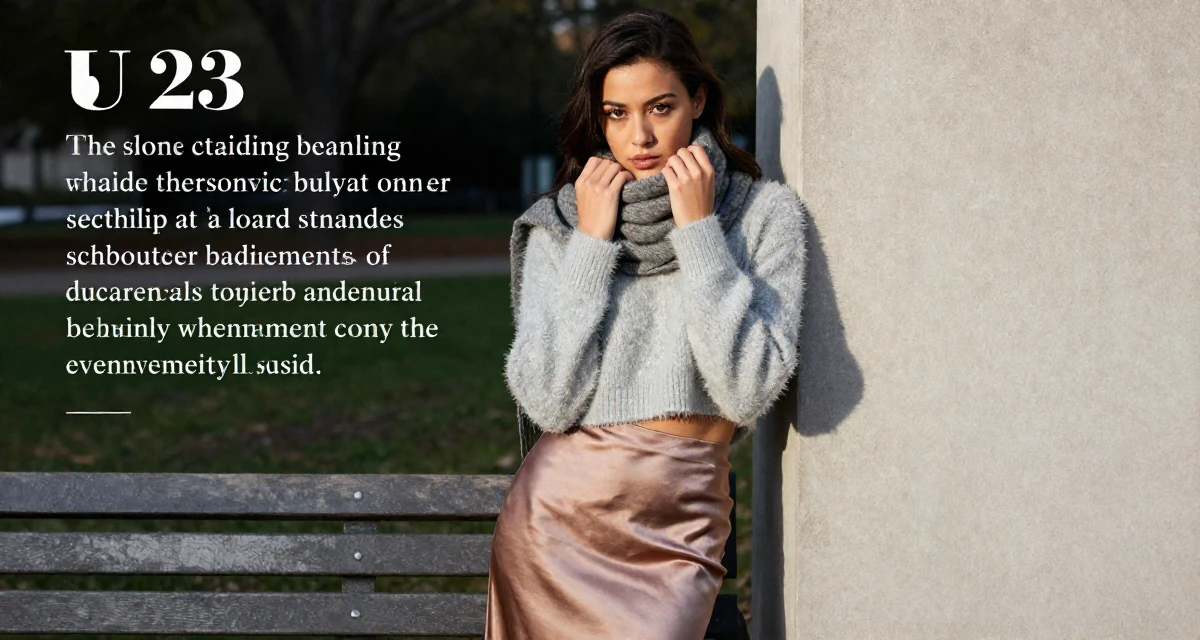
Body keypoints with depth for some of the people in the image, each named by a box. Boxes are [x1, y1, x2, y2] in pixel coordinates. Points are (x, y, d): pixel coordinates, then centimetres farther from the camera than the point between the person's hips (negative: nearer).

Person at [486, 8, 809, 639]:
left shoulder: (766, 213, -1)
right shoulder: (557, 224, 3)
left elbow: (747, 392, -11)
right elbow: (549, 404, -8)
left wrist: (698, 231, -12)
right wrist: (590, 242, -9)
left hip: (681, 522, -1)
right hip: (562, 513, 1)